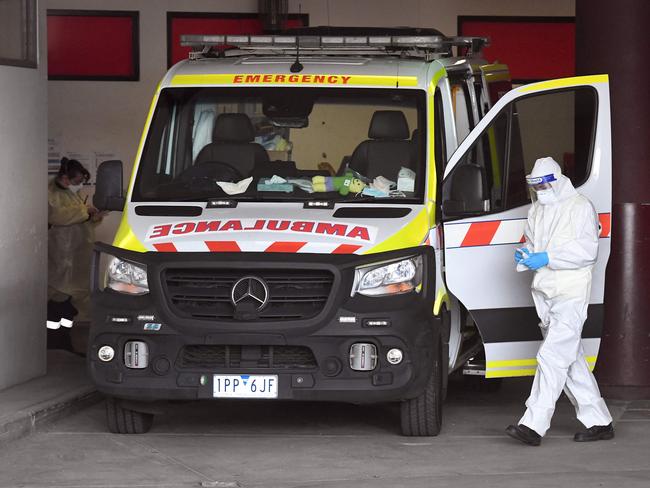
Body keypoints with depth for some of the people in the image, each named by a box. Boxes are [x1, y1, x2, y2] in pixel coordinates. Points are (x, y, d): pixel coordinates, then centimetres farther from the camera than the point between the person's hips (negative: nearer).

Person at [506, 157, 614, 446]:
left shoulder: (580, 207, -7)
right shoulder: (536, 211, 16)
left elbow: (587, 251, -14)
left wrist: (547, 258, -21)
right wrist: (526, 254, 2)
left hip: (571, 294, -8)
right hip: (545, 293, 8)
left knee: (552, 356, -15)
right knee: (572, 362, 10)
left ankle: (533, 425, -21)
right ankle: (599, 422, 17)